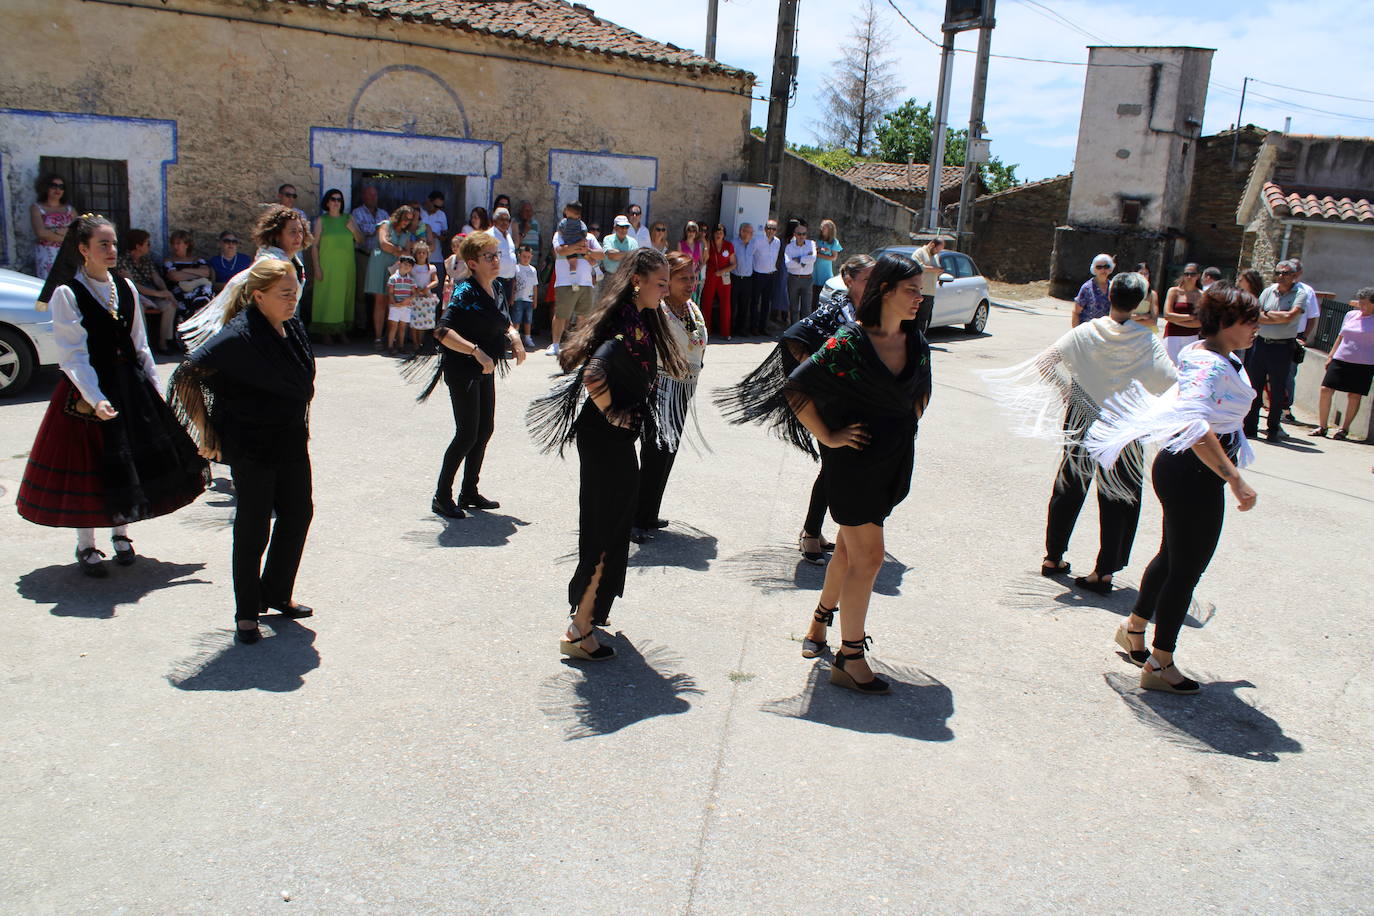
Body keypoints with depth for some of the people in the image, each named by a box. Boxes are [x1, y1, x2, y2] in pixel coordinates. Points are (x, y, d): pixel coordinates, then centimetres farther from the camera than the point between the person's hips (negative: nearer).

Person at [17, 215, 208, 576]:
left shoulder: (125, 288, 7)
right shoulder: (67, 294, -10)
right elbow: (73, 355, -16)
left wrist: (154, 387, 8)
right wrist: (95, 398, -25)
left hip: (130, 384, 5)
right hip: (87, 388, -5)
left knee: (131, 460, 10)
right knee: (87, 466, 3)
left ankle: (120, 533, 29)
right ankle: (86, 547, 16)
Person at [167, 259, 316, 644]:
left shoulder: (293, 328, 3)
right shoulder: (239, 337, -20)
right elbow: (186, 377, -18)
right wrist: (206, 433, -14)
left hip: (291, 442, 8)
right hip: (251, 447, -7)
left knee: (298, 513, 13)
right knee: (253, 528, 1)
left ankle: (277, 594, 32)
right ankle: (246, 613, 17)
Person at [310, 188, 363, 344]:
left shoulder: (349, 218, 10)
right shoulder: (321, 220, 1)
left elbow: (360, 241, 12)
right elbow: (314, 245, -2)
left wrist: (353, 229, -8)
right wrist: (316, 267, -9)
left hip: (346, 266, 3)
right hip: (327, 265, -3)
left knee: (344, 295, 5)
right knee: (326, 296, -4)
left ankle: (341, 331, 12)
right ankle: (326, 332, 0)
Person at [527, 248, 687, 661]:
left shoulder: (636, 321, 10)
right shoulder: (629, 326, -21)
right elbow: (593, 373, -36)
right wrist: (613, 415, -21)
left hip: (610, 440, 10)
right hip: (609, 441, -10)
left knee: (605, 527, 22)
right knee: (608, 532, -2)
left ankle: (589, 607, 39)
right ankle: (579, 632, 6)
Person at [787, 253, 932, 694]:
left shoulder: (916, 342, 4)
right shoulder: (849, 341, -17)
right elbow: (797, 385, -18)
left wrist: (908, 427, 14)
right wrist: (828, 437, -15)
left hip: (894, 459, 7)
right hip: (856, 457, -7)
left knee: (850, 546, 18)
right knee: (868, 556, -4)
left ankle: (821, 618, 40)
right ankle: (849, 659, 8)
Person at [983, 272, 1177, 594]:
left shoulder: (1086, 332, -8)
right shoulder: (1148, 342, -11)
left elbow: (1045, 360, -14)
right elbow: (1172, 384, -18)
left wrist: (1063, 390, 0)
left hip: (1081, 421, 2)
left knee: (1069, 488, 16)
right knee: (1117, 499, 8)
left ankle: (1053, 557, 24)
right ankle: (1104, 571, 8)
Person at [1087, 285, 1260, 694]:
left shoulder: (1207, 354, 10)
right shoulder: (1210, 364, -23)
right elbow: (1194, 423, -39)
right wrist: (1235, 479, -40)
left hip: (1180, 469, 10)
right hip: (1194, 476, -10)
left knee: (1174, 556, 23)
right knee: (1187, 568, 1)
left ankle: (1134, 627, 41)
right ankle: (1160, 665, 13)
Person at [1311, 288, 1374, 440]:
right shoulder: (1351, 314, 10)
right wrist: (1331, 356, 17)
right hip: (1340, 359, 4)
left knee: (1354, 395, 1)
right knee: (1326, 389, -4)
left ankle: (1344, 428, 14)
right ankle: (1322, 427, 5)